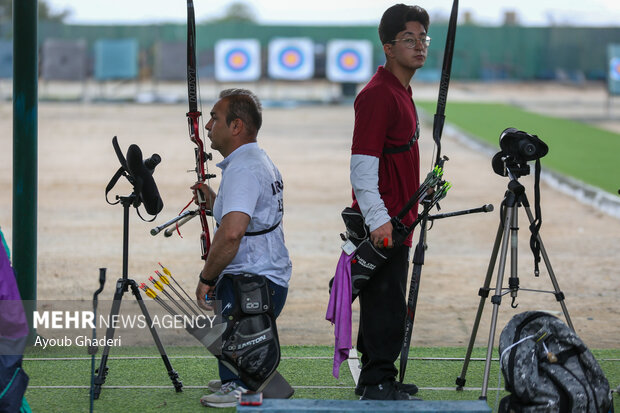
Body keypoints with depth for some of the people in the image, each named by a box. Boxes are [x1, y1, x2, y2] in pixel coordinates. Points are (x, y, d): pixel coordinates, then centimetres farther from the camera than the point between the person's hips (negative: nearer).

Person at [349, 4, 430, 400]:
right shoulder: (377, 95, -16)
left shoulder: (402, 92, 16)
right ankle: (378, 384, 0)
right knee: (385, 304, -6)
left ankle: (376, 380, 23)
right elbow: (362, 165, -20)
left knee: (386, 304, 15)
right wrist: (378, 219, -25)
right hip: (382, 224, -10)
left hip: (395, 221, 10)